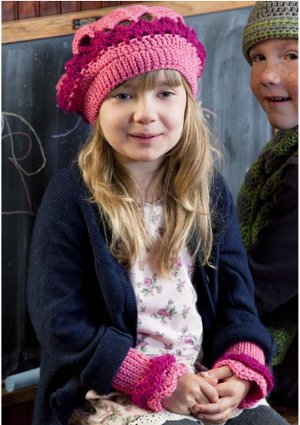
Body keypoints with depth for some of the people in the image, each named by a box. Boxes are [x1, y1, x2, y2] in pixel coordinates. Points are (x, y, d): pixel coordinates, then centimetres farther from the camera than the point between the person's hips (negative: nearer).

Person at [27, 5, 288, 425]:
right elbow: (61, 323, -12)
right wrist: (157, 379, -16)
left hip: (206, 378, 5)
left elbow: (234, 292, 9)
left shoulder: (209, 190, 3)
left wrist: (243, 369, -9)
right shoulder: (71, 198, -12)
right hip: (109, 388, -5)